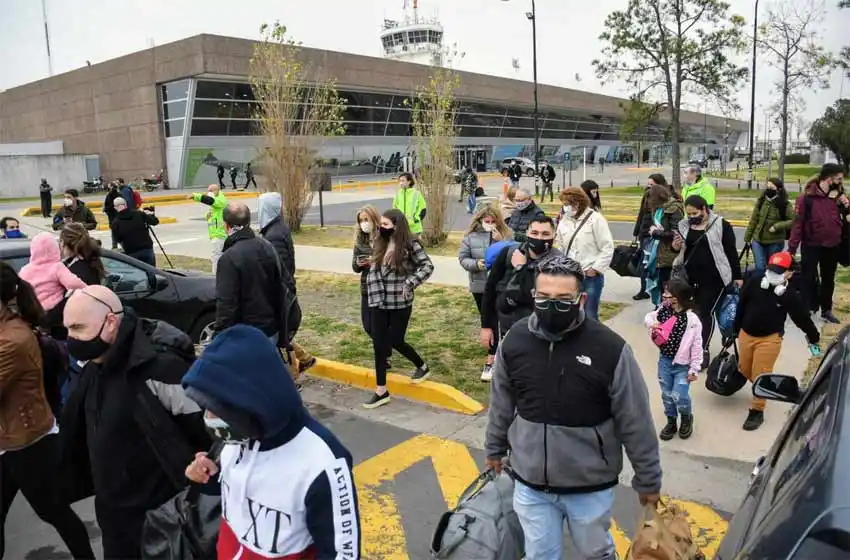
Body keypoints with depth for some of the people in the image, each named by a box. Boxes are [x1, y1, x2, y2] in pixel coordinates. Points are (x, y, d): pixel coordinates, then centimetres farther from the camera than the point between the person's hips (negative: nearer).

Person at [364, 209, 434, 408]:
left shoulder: (410, 244, -10)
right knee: (379, 345, 4)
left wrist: (409, 283, -18)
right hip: (379, 304, 5)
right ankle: (381, 391, 13)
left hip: (400, 304, -5)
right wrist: (374, 297, -2)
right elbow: (373, 272, 8)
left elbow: (428, 266, -10)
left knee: (396, 342, 6)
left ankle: (422, 367, 36)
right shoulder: (380, 244, 7)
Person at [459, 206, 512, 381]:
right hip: (479, 285, 3)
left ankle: (491, 361, 0)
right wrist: (476, 264, -18)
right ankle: (497, 351, 37)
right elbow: (463, 258, 0)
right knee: (486, 319, 16)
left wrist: (501, 242, -22)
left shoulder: (505, 236, -5)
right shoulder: (471, 237, -1)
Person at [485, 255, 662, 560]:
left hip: (591, 486, -2)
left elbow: (636, 422, -10)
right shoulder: (514, 339, -10)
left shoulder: (610, 348, -20)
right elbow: (501, 404, 6)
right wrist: (495, 449, 16)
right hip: (530, 483, 2)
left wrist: (648, 479, -2)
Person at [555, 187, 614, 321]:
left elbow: (607, 247, -9)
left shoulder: (595, 219, -8)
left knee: (590, 316, 2)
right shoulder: (564, 221, 7)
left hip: (591, 276, -5)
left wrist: (596, 268, -13)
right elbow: (560, 247, 12)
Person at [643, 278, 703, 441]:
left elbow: (697, 346, -14)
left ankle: (687, 418, 22)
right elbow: (648, 317, 16)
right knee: (667, 395, 14)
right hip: (664, 361, 5)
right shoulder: (663, 310, -5)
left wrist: (694, 369, -12)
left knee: (679, 396, -10)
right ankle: (671, 422, 36)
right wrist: (650, 323, -9)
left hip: (682, 365, -5)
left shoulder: (691, 319, -19)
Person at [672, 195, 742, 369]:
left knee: (706, 312, -2)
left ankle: (703, 349, 9)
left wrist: (737, 276, -3)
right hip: (690, 277, 4)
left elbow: (731, 252, -3)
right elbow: (680, 250, 18)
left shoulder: (721, 225, -7)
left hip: (714, 278, -4)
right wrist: (675, 246, -6)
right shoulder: (684, 225, 7)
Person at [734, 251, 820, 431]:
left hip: (770, 339, -4)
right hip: (745, 334, 4)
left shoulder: (791, 295, -12)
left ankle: (756, 411, 9)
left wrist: (814, 336, 8)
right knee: (744, 369, 16)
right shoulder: (754, 282, -6)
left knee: (760, 375, -3)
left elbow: (802, 318, 0)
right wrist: (736, 329, 13)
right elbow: (741, 306, 6)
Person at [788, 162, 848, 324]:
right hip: (811, 246, -5)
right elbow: (798, 224, -18)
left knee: (828, 279, 17)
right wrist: (792, 249, -19)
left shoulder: (838, 195, -1)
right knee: (808, 279, 4)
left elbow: (844, 217, 13)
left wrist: (846, 205, -11)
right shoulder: (807, 197, -17)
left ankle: (826, 310, 30)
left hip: (832, 246, 5)